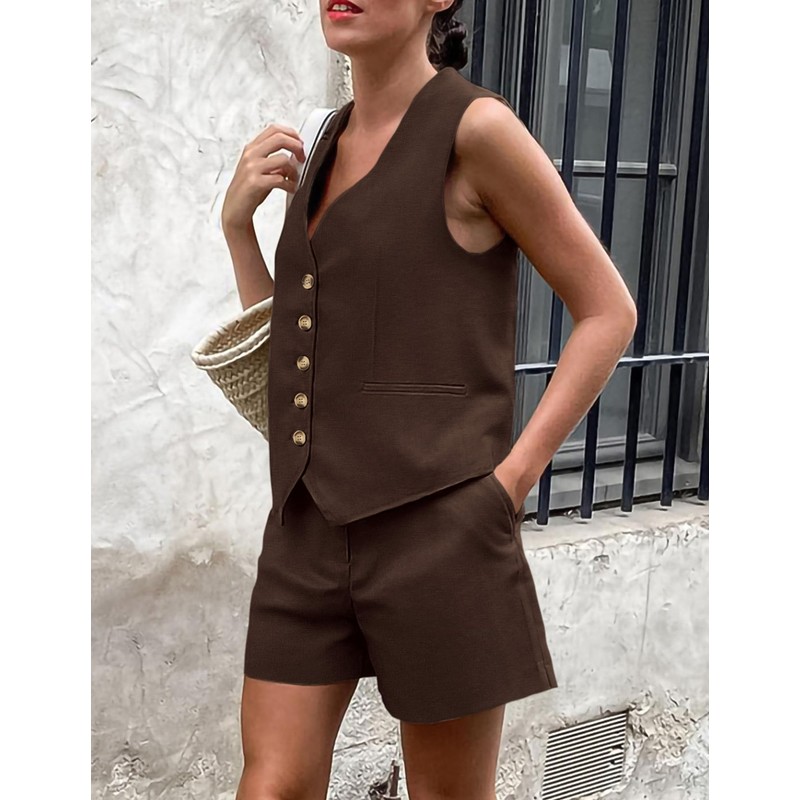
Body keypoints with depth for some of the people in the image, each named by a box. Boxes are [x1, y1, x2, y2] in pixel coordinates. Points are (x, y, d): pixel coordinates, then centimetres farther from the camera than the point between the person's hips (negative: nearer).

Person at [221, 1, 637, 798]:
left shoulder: (476, 126, -6)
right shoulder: (331, 146, 15)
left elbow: (608, 311, -4)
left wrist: (510, 480, -10)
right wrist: (237, 221, 4)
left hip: (437, 523, -6)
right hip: (315, 523, 6)